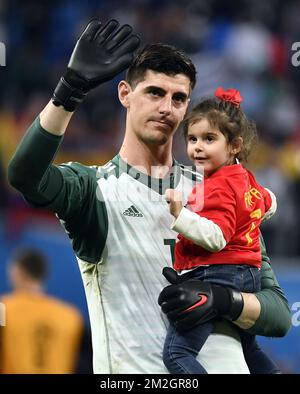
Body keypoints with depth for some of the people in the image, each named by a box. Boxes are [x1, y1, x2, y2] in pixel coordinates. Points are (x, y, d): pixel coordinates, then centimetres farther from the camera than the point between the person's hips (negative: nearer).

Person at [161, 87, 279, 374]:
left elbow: (217, 237, -25)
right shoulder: (245, 179, 15)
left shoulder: (219, 187, -14)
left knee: (176, 353, -21)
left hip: (215, 275, -11)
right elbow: (269, 204, 35)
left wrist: (179, 214, -31)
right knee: (248, 350, 30)